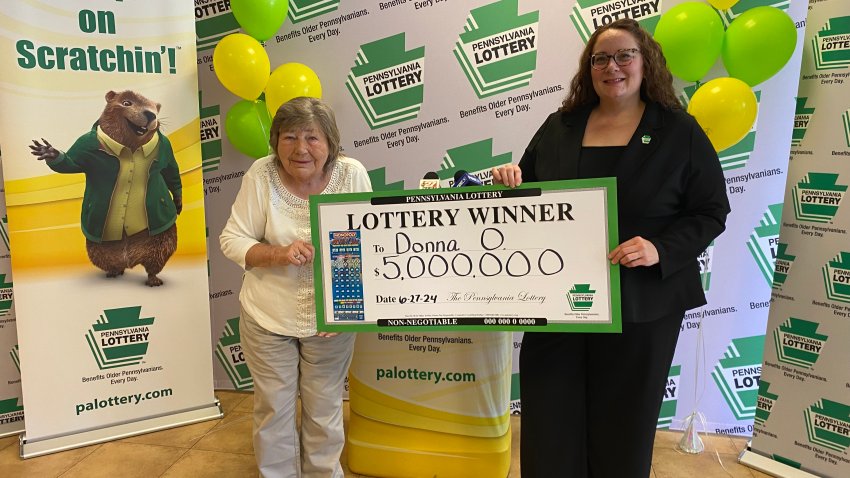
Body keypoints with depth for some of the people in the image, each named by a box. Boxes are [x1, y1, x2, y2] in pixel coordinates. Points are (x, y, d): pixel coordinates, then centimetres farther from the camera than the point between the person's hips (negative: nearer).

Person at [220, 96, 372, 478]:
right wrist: (278, 254, -28)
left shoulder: (352, 174, -12)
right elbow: (232, 239, -10)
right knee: (273, 408, 16)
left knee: (324, 410, 18)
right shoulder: (261, 175, -14)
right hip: (268, 318, 0)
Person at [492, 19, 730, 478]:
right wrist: (509, 181, -7)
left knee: (623, 429, 12)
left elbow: (711, 213, -1)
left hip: (640, 305, -2)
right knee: (548, 426, 6)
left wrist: (660, 249, -18)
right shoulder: (558, 127, 9)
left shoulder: (680, 132, 1)